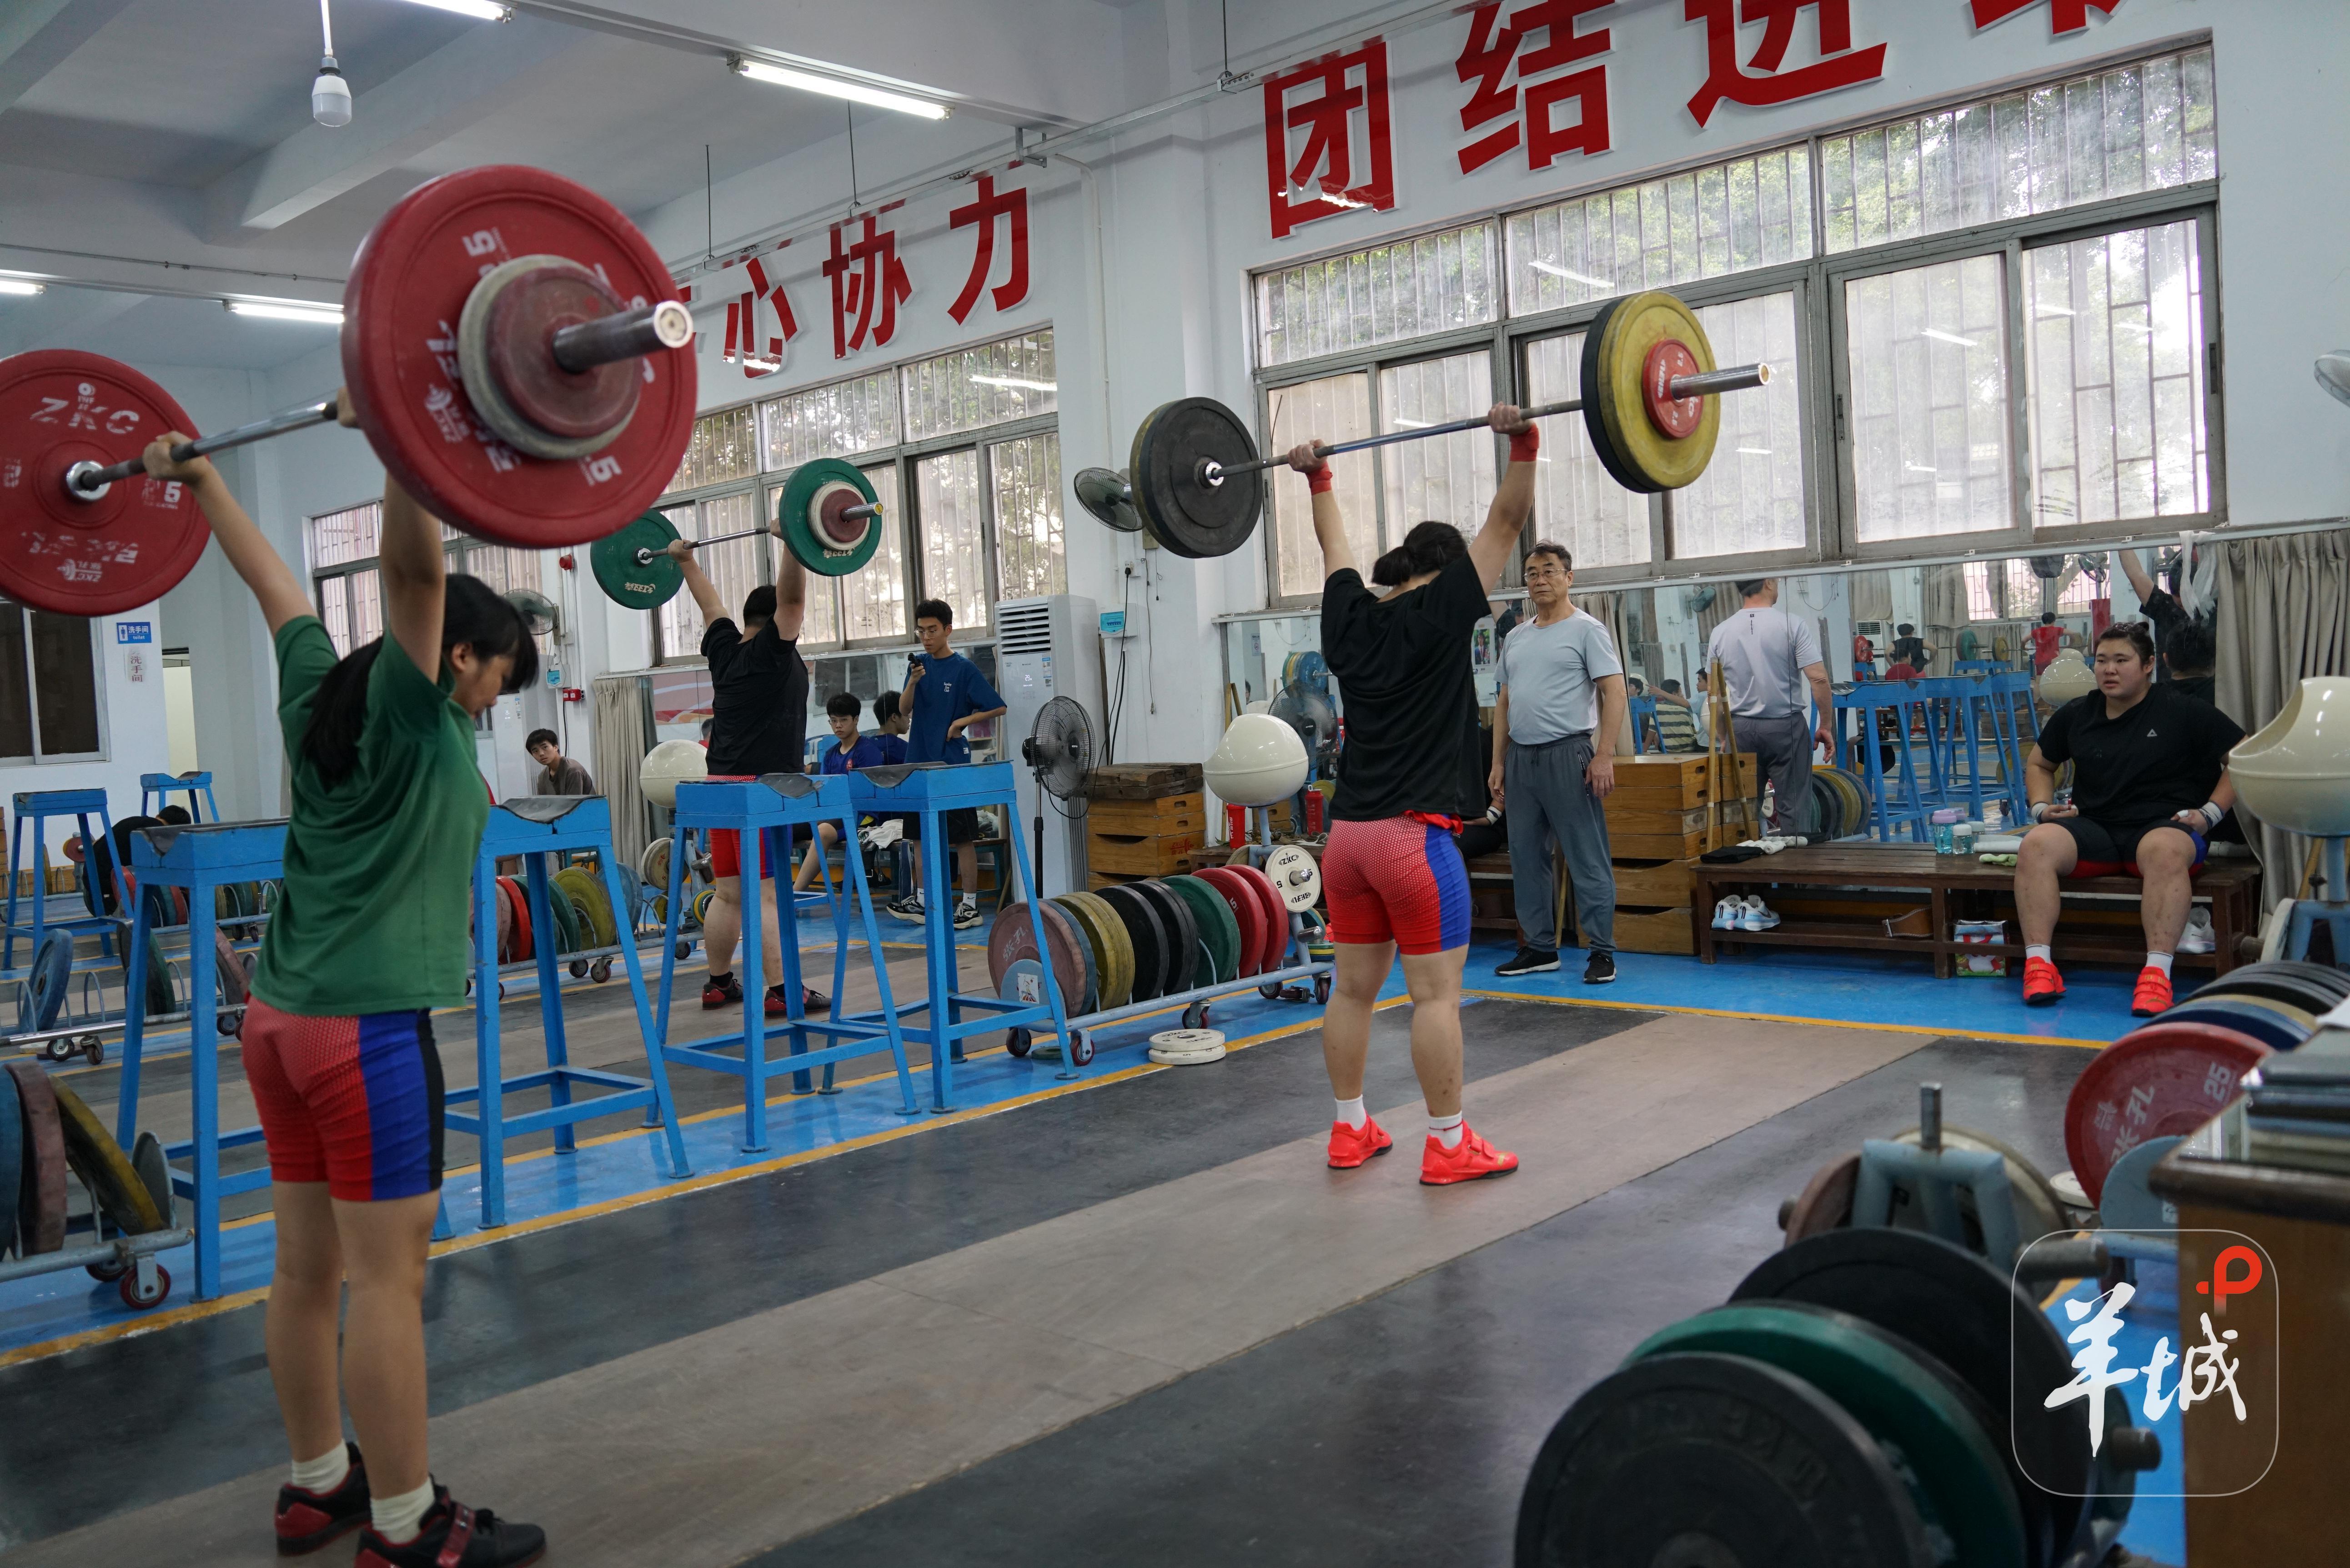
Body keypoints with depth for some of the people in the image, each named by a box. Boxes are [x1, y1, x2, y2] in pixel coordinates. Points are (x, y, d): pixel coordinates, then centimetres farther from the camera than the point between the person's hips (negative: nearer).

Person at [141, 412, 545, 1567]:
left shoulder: (319, 694, 12)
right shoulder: (411, 709, -10)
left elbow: (273, 583, 22)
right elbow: (413, 569, -25)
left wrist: (197, 480, 34)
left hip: (280, 1016, 9)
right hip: (368, 1026, -9)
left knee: (308, 1268, 16)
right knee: (388, 1275, -2)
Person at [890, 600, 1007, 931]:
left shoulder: (964, 668, -7)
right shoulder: (919, 664, 8)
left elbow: (998, 707, -7)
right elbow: (904, 708, 0)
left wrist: (962, 722, -13)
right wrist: (913, 682, -17)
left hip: (953, 763, -5)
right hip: (920, 760, 6)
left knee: (963, 836, 0)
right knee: (922, 834, 12)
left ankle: (970, 905, 5)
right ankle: (921, 901, 21)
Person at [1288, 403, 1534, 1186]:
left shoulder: (1350, 618, 10)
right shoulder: (1441, 613, -5)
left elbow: (1336, 545, 28)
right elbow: (1506, 521, -7)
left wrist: (1318, 481, 38)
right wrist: (1523, 443, -9)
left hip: (1348, 833, 7)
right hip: (1414, 834, -7)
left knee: (1353, 987, 13)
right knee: (1436, 994, -1)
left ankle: (1350, 1130, 22)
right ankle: (1449, 1146, 5)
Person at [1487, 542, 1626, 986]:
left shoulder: (1587, 629, -3)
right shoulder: (1515, 638, 16)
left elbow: (1614, 692, -9)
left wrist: (1604, 756, -16)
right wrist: (1498, 762, 13)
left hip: (1567, 754, -7)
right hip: (1520, 756, 7)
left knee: (1587, 859, -3)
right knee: (1526, 858, 10)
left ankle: (1602, 951, 4)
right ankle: (1540, 948, 19)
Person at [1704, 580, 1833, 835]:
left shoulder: (1720, 633, 3)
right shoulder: (1792, 625, -9)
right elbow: (1819, 679, -13)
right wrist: (1826, 726, -3)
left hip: (1740, 728, 4)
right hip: (1785, 727, -4)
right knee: (1792, 807, 0)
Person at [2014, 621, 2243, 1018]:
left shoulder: (2184, 711, 3)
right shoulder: (2075, 715, 15)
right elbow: (2039, 764, 29)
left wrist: (2210, 813, -6)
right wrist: (2042, 807, 10)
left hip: (2165, 826, -3)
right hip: (2093, 830, 4)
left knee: (2164, 850, -41)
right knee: (2036, 844, -28)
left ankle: (2157, 973, -44)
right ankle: (2038, 964, -33)